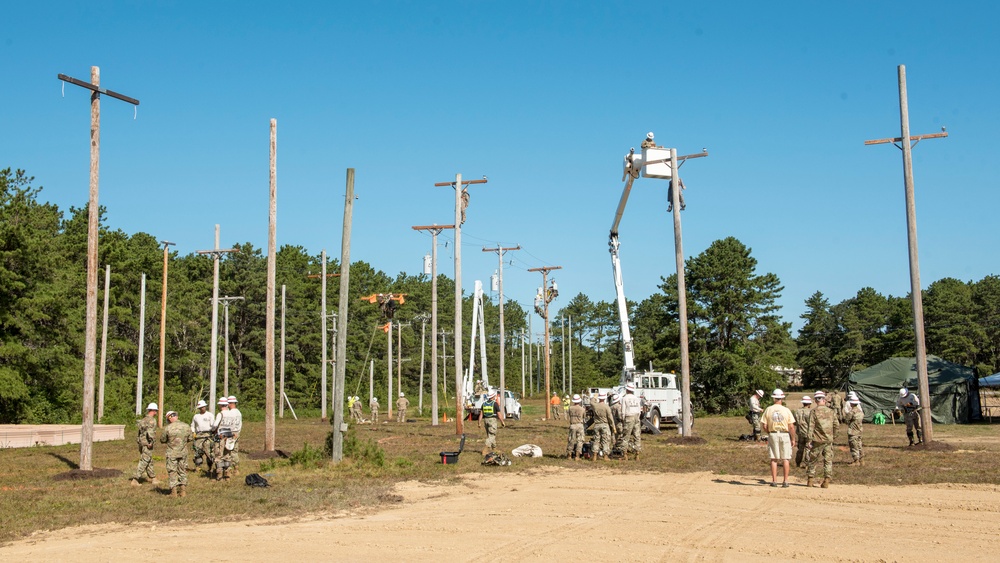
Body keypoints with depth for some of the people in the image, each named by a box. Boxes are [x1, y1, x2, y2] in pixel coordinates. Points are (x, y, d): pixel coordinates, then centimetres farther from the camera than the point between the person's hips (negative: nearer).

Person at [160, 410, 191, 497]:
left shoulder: (168, 428, -15)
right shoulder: (186, 426, -5)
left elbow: (162, 440, -3)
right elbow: (190, 438, 6)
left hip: (172, 453, -3)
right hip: (183, 453, 3)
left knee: (172, 472, 7)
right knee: (182, 471, 15)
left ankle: (174, 491, 6)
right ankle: (182, 490, 15)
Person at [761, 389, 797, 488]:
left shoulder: (768, 410, -2)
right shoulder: (786, 410, -6)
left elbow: (764, 426, -3)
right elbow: (791, 426, -8)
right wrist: (793, 439, 2)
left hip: (773, 434, 1)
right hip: (785, 435, -1)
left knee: (774, 459, 6)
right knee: (785, 459, 6)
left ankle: (774, 481, 5)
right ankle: (785, 481, 5)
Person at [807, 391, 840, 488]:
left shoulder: (814, 411, -6)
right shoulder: (831, 411, 4)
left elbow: (811, 426, -9)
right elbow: (836, 424, 6)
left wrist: (809, 440, -8)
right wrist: (833, 435, 19)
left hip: (817, 440, -2)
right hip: (828, 440, 2)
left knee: (813, 460, 8)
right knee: (828, 460, 6)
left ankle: (810, 480, 10)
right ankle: (826, 481, 1)